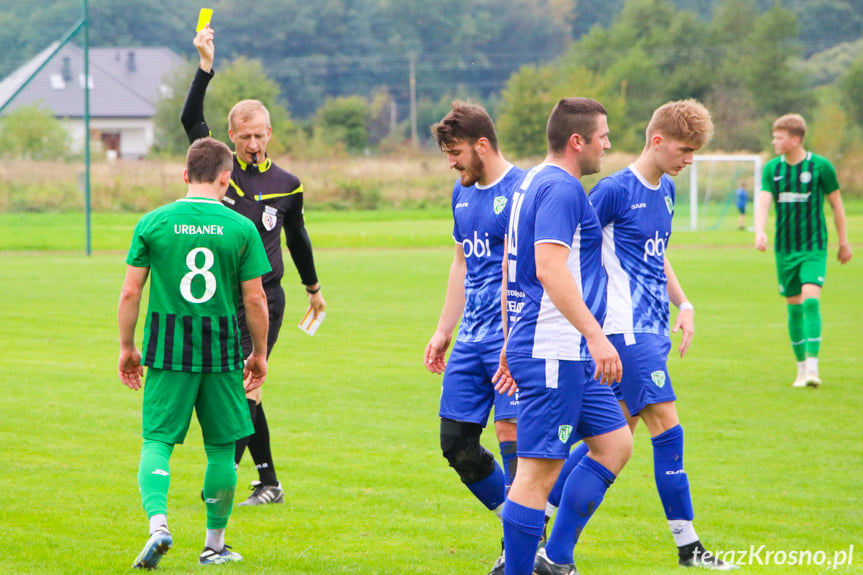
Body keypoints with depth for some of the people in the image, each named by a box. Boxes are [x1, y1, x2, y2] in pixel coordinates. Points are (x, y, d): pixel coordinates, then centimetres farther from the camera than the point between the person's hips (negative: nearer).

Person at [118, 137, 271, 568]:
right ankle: (215, 544, 19)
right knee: (221, 448, 12)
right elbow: (255, 299, -1)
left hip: (167, 350, 0)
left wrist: (127, 347, 11)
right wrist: (259, 354, 11)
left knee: (157, 442, 3)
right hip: (222, 352, 0)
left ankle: (158, 523, -20)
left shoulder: (153, 223, -1)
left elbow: (130, 293, 0)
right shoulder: (241, 228, -2)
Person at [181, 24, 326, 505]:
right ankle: (268, 483, 12)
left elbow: (297, 237, 19)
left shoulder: (287, 185, 4)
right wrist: (207, 67, -20)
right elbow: (191, 120, -9)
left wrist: (314, 287, 30)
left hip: (265, 299, -2)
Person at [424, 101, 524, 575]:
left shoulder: (520, 190, -12)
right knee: (456, 442, 7)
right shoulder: (463, 193, 15)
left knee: (512, 435, -12)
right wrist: (443, 331, 24)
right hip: (471, 338, 9)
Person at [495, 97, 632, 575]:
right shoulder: (561, 188, -14)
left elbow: (511, 269, 23)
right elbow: (550, 269, -26)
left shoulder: (532, 183, 18)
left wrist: (511, 343, 27)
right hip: (554, 353, -11)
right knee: (540, 468, -7)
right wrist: (595, 334, -29)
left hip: (570, 356, 11)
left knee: (615, 444, 13)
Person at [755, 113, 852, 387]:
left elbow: (836, 203, 4)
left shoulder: (820, 166, -6)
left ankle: (813, 366, -21)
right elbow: (764, 202, -7)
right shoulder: (772, 168, 2)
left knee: (811, 299, -18)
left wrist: (843, 241, 9)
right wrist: (759, 231, -27)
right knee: (793, 306, 7)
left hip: (814, 247, -4)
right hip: (785, 248, 4)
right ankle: (801, 367, 18)